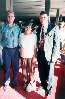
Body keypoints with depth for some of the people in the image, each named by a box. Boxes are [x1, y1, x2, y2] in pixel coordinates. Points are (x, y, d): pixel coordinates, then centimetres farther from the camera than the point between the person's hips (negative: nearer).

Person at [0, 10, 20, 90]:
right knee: (7, 67, 7)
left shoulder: (17, 27, 4)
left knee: (15, 66, 11)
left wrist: (19, 47, 2)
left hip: (15, 50, 1)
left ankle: (14, 81, 33)